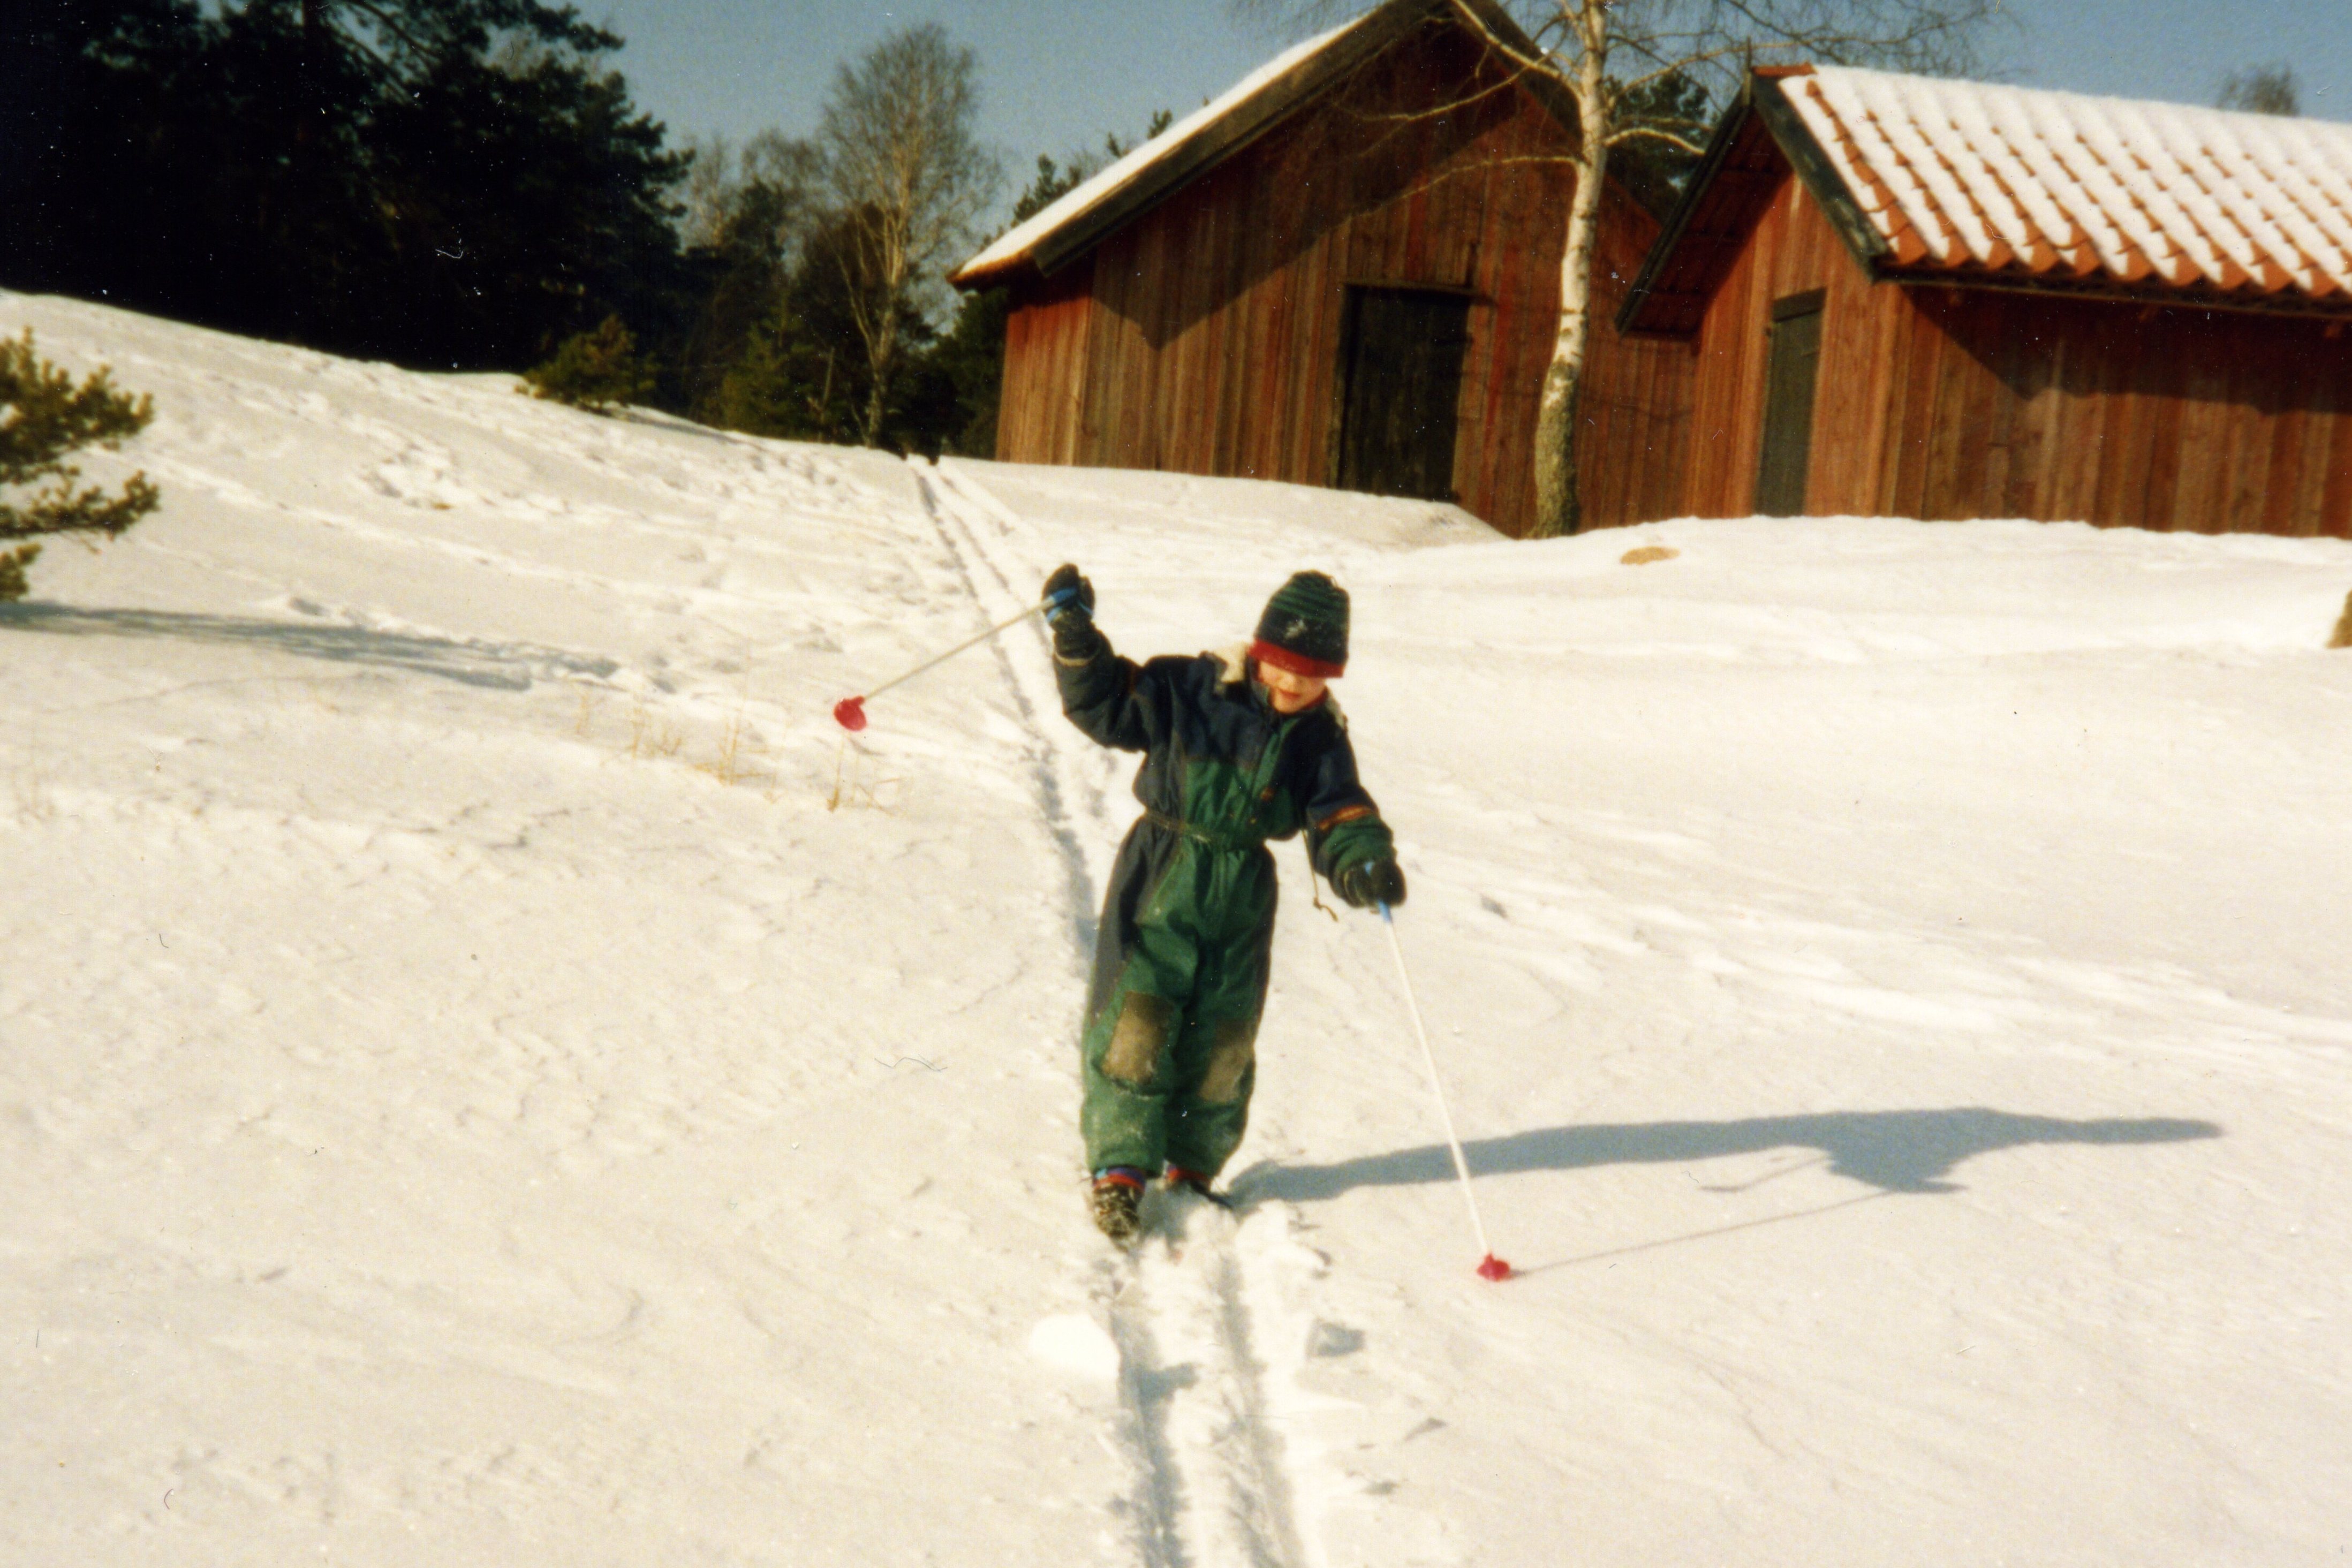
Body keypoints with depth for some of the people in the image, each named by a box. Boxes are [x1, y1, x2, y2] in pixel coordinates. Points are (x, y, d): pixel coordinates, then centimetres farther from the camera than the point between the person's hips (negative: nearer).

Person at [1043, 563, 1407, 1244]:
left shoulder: (1322, 740, 2)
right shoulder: (1192, 690, -7)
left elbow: (1340, 819, -5)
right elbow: (1108, 703, -2)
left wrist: (1364, 863, -27)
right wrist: (1075, 635, -16)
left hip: (1243, 896, 3)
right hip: (1161, 877, -3)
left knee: (1221, 1042, 8)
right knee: (1136, 1022, -7)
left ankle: (1191, 1169, 26)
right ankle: (1120, 1168, 4)